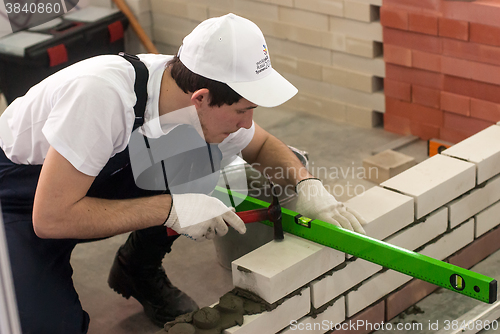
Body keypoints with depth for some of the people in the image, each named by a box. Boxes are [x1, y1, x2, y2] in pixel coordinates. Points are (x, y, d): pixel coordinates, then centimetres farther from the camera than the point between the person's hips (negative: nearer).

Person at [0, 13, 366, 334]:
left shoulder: (206, 107, -18)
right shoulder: (100, 94, -39)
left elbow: (262, 145, 3)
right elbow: (51, 218, -37)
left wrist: (306, 182, -17)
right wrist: (170, 209, -37)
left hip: (103, 182, 6)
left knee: (205, 166, -16)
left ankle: (140, 272, 7)